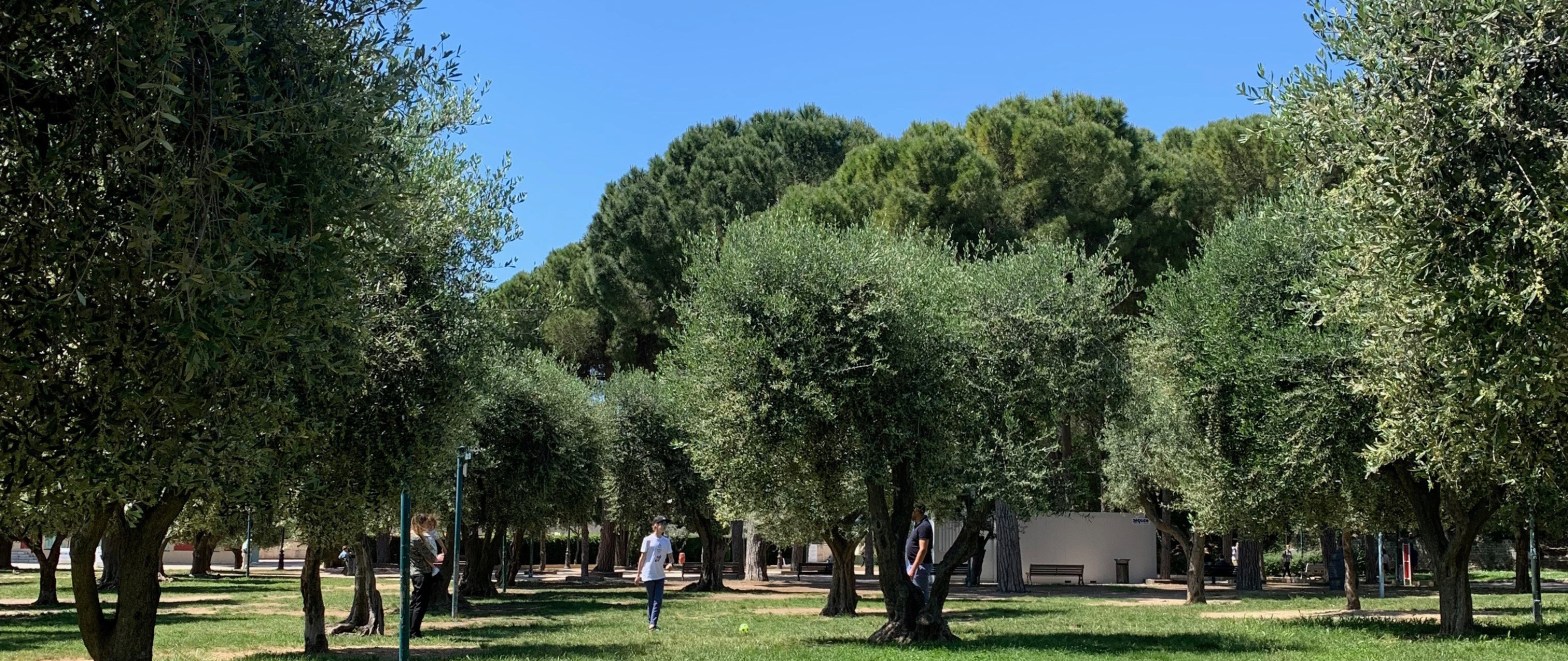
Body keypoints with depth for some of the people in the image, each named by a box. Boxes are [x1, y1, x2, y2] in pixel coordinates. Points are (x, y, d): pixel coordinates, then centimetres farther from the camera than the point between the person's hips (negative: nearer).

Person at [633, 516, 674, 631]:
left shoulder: (666, 540, 6)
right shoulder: (648, 539, -7)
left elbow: (670, 555, 9)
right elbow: (642, 557, -4)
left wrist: (670, 563, -15)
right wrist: (638, 575, -4)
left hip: (660, 575, 5)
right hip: (649, 574, -5)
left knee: (658, 600, -3)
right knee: (652, 600, 3)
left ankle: (653, 624, -4)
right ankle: (651, 623, 12)